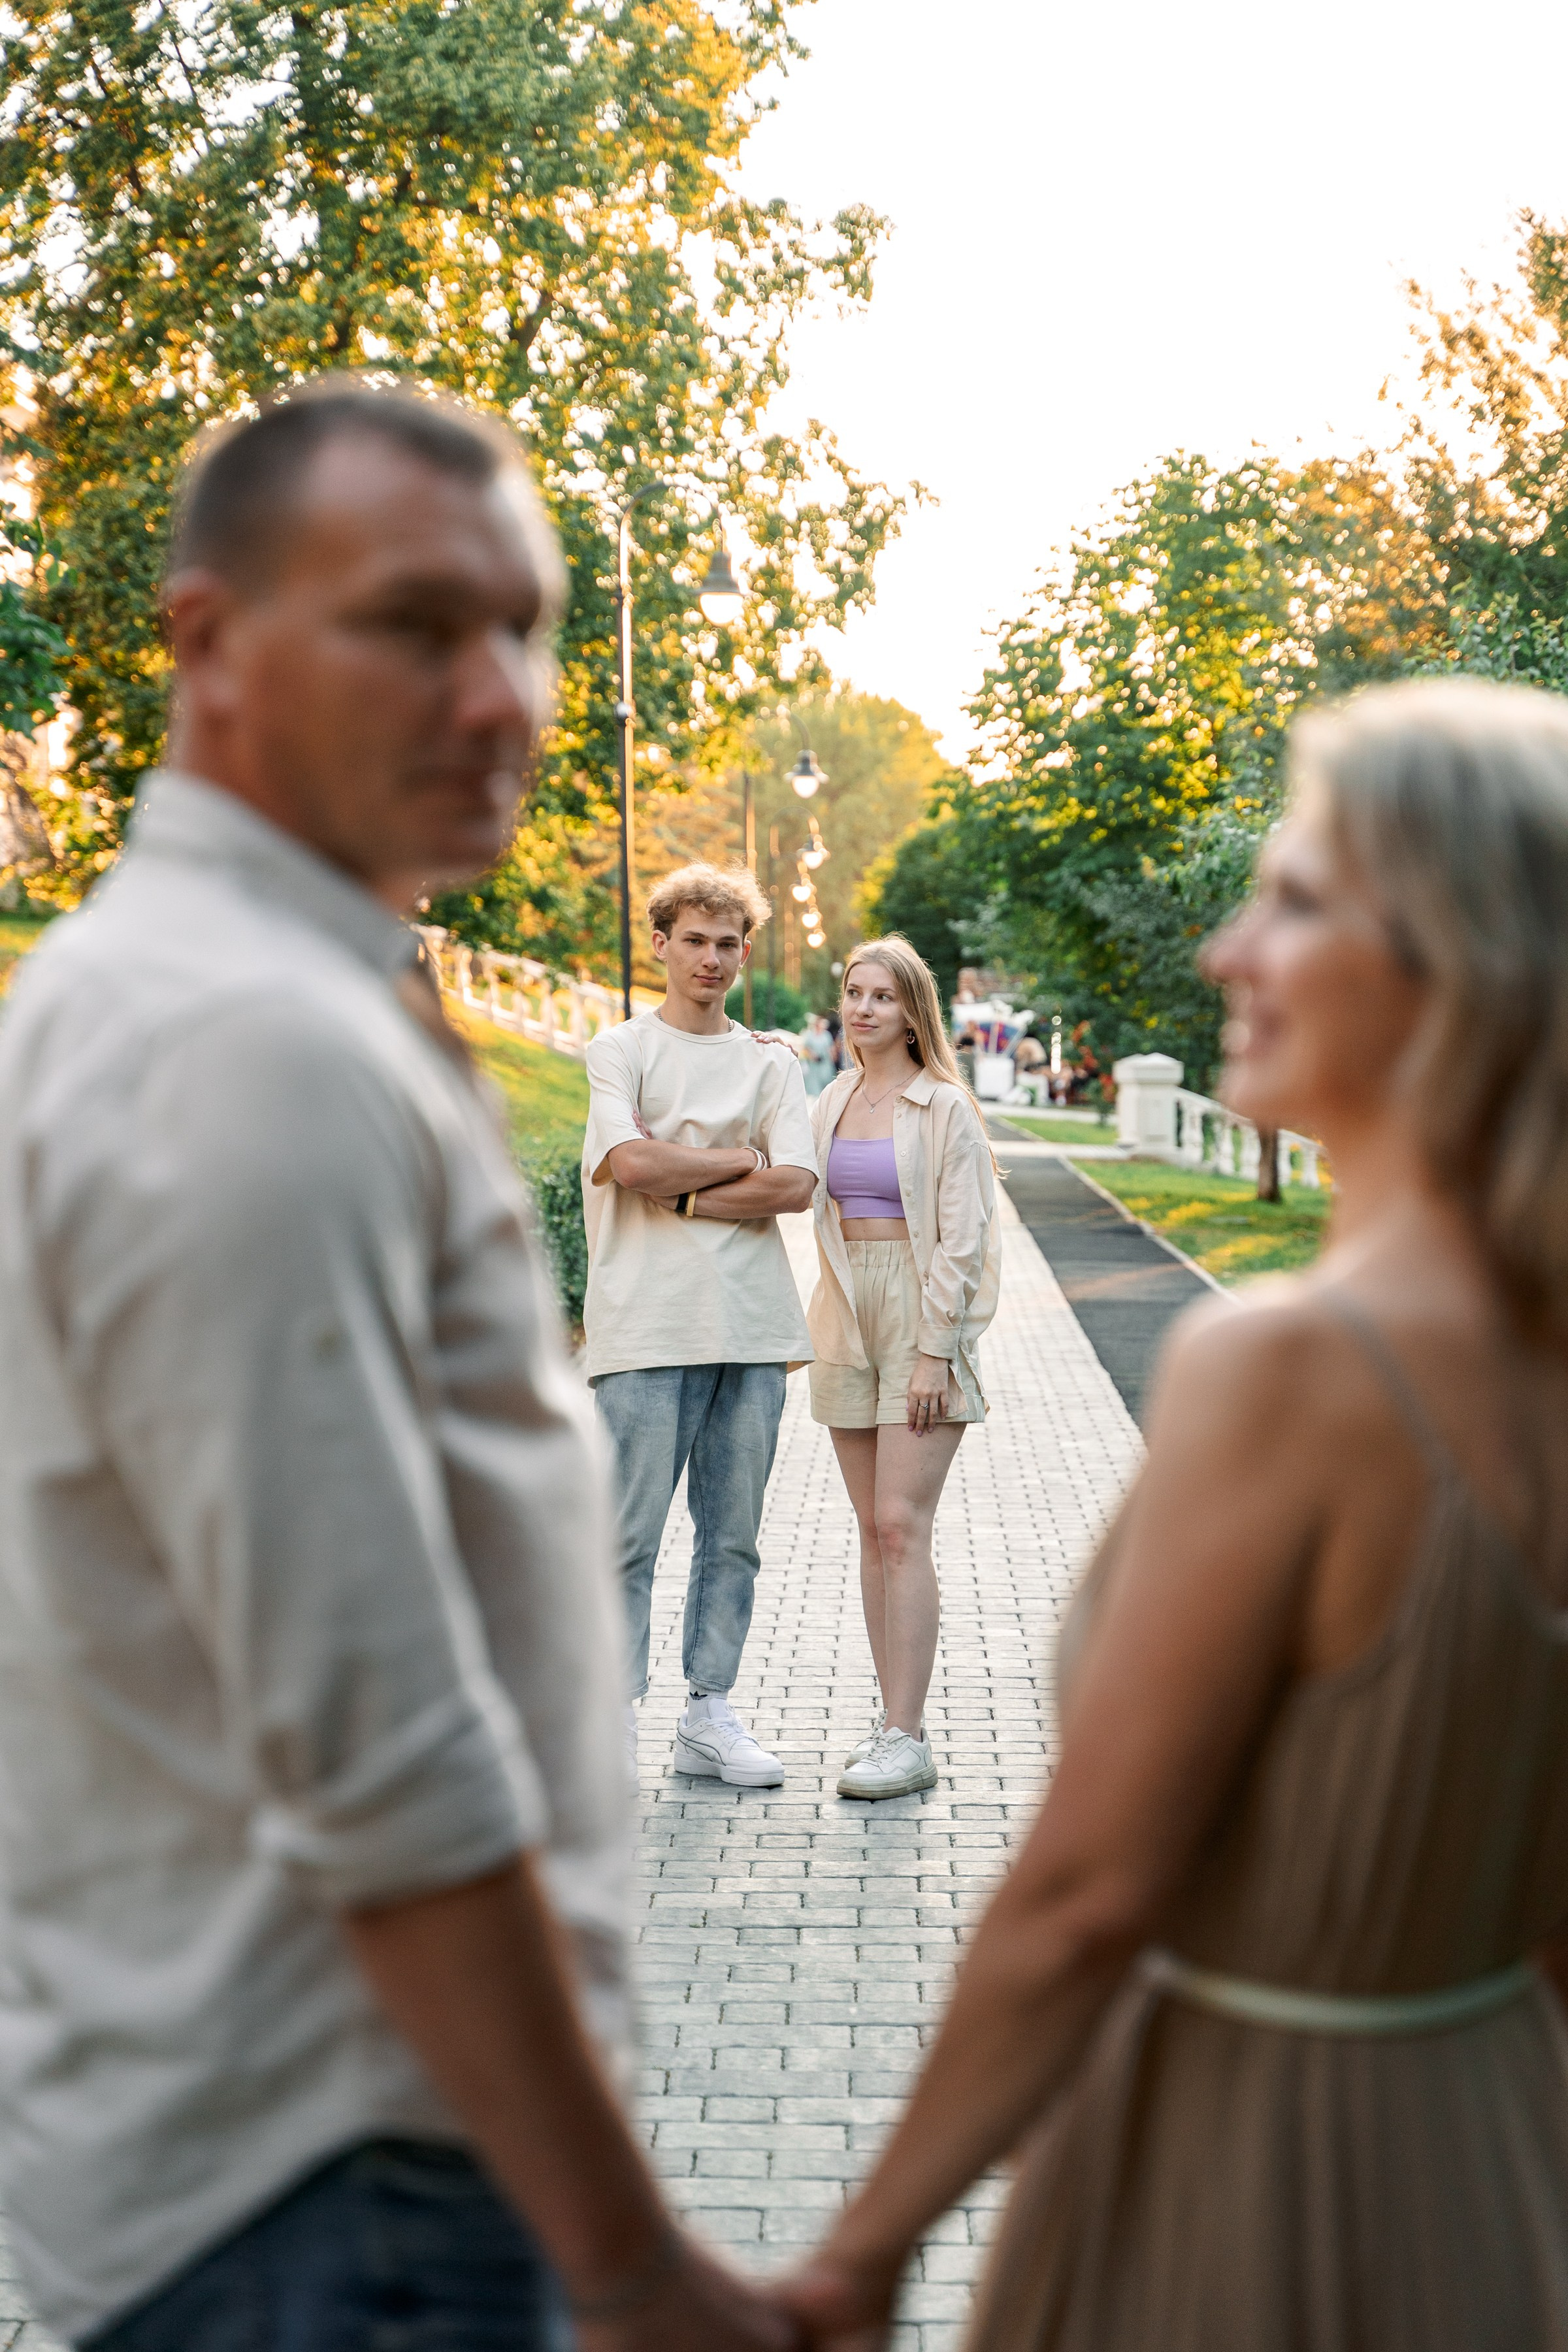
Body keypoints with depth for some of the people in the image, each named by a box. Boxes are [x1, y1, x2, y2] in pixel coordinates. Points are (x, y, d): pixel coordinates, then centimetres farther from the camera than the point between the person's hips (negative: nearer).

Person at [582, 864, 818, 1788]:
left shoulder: (773, 1063, 14)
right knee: (630, 1537, -4)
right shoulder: (619, 1050, 5)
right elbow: (633, 1163, -12)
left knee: (734, 1536, 8)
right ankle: (615, 1721, 3)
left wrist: (684, 1196, -7)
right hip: (647, 1326, -3)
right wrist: (740, 1163, -2)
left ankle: (710, 1713, 16)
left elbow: (797, 1186, 0)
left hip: (754, 1327, 4)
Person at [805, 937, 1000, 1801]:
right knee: (873, 1530, 7)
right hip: (846, 1318, 6)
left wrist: (935, 1351, -15)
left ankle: (907, 1740, -8)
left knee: (901, 1527, -11)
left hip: (922, 1320, -6)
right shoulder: (832, 1104, 12)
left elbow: (963, 1236, -10)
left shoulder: (944, 1107, -6)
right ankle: (895, 1718, 13)